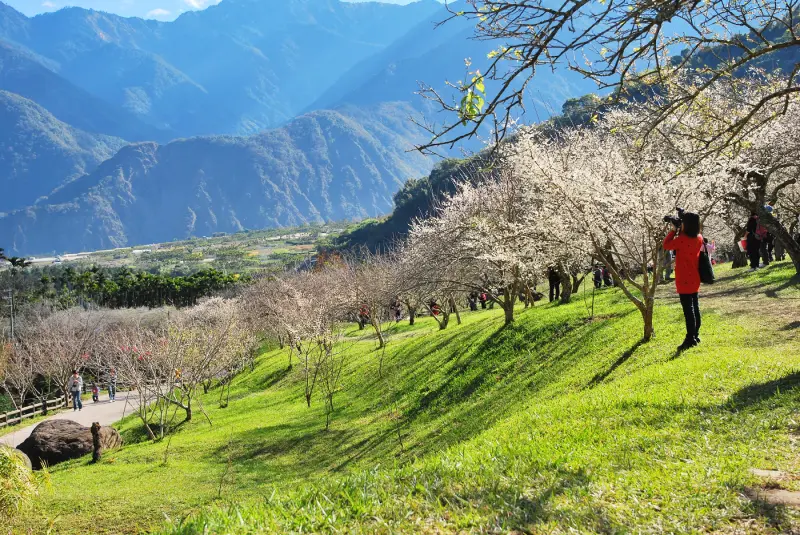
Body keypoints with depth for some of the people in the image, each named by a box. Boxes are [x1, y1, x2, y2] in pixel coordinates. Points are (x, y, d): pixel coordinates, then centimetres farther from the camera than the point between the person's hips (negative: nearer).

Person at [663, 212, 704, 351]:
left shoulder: (681, 239, -21)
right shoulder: (699, 238, 2)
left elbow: (666, 245, -7)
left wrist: (673, 230, -2)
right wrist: (679, 231, 8)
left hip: (684, 280, -8)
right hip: (694, 279, 8)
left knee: (688, 309, -7)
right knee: (695, 307, 14)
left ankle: (690, 339, -7)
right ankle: (695, 335, 22)